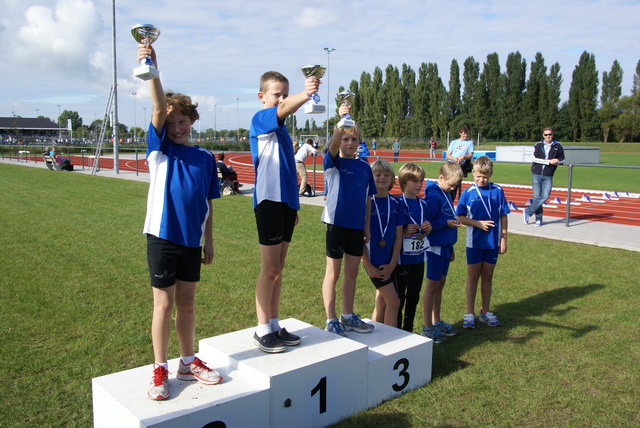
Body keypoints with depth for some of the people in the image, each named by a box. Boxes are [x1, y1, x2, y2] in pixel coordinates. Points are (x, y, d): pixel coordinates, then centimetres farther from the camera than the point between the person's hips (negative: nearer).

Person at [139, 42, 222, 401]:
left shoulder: (205, 158, 6)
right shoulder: (160, 149, -2)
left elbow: (208, 204, 9)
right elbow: (158, 108, -19)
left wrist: (209, 241, 10)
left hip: (192, 241, 3)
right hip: (163, 237, -3)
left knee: (187, 303, 14)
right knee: (164, 304, 4)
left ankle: (189, 362, 29)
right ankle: (160, 370, 18)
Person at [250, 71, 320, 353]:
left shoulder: (282, 129, 17)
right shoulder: (260, 120, -7)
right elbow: (283, 110, -30)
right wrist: (305, 94, -49)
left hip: (286, 202, 8)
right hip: (268, 201, -8)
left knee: (278, 268, 12)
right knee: (270, 269, -3)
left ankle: (274, 325, 22)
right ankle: (262, 330, 9)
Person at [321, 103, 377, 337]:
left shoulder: (364, 167, 7)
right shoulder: (333, 163, -5)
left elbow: (367, 199, 10)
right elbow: (333, 146, -27)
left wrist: (367, 227, 9)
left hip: (357, 227, 5)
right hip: (337, 224, -4)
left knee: (352, 273, 14)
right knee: (333, 274, 5)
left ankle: (348, 317, 28)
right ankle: (331, 320, 15)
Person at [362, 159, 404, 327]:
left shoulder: (395, 204, 4)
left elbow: (398, 236, 5)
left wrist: (392, 264, -2)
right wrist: (368, 266, -11)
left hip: (389, 262, 5)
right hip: (373, 261, -5)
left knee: (382, 304, 13)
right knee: (393, 302, -7)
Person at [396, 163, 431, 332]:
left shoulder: (422, 204, 7)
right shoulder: (398, 203, -11)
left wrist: (428, 228, -5)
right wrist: (405, 232, -25)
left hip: (419, 258, 6)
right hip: (402, 259, -6)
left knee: (414, 296, 14)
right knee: (399, 297, 4)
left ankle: (408, 329, 28)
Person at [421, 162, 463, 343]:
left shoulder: (446, 194, 11)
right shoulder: (433, 195, -16)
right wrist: (446, 223, -22)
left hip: (445, 247, 8)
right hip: (435, 247, -8)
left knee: (440, 284, 16)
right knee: (432, 286, 0)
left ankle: (436, 322, 28)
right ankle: (427, 327, 9)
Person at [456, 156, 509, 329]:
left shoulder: (498, 191, -2)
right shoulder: (468, 192, -6)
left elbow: (503, 216, 3)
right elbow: (460, 217, -4)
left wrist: (503, 238, 1)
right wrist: (478, 223, -17)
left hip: (493, 242, 2)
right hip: (474, 242, -2)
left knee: (488, 276, 12)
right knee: (473, 276, 6)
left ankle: (485, 312, 25)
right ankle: (470, 313, 13)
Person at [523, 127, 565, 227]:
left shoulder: (558, 146, 6)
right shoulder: (537, 146, 4)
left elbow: (562, 159, 14)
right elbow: (535, 159, -9)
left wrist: (557, 162, -10)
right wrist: (549, 161, -16)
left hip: (548, 176, 0)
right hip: (536, 174, 0)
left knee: (545, 196, -13)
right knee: (536, 197, 1)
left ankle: (528, 211, 0)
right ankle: (538, 219, 12)